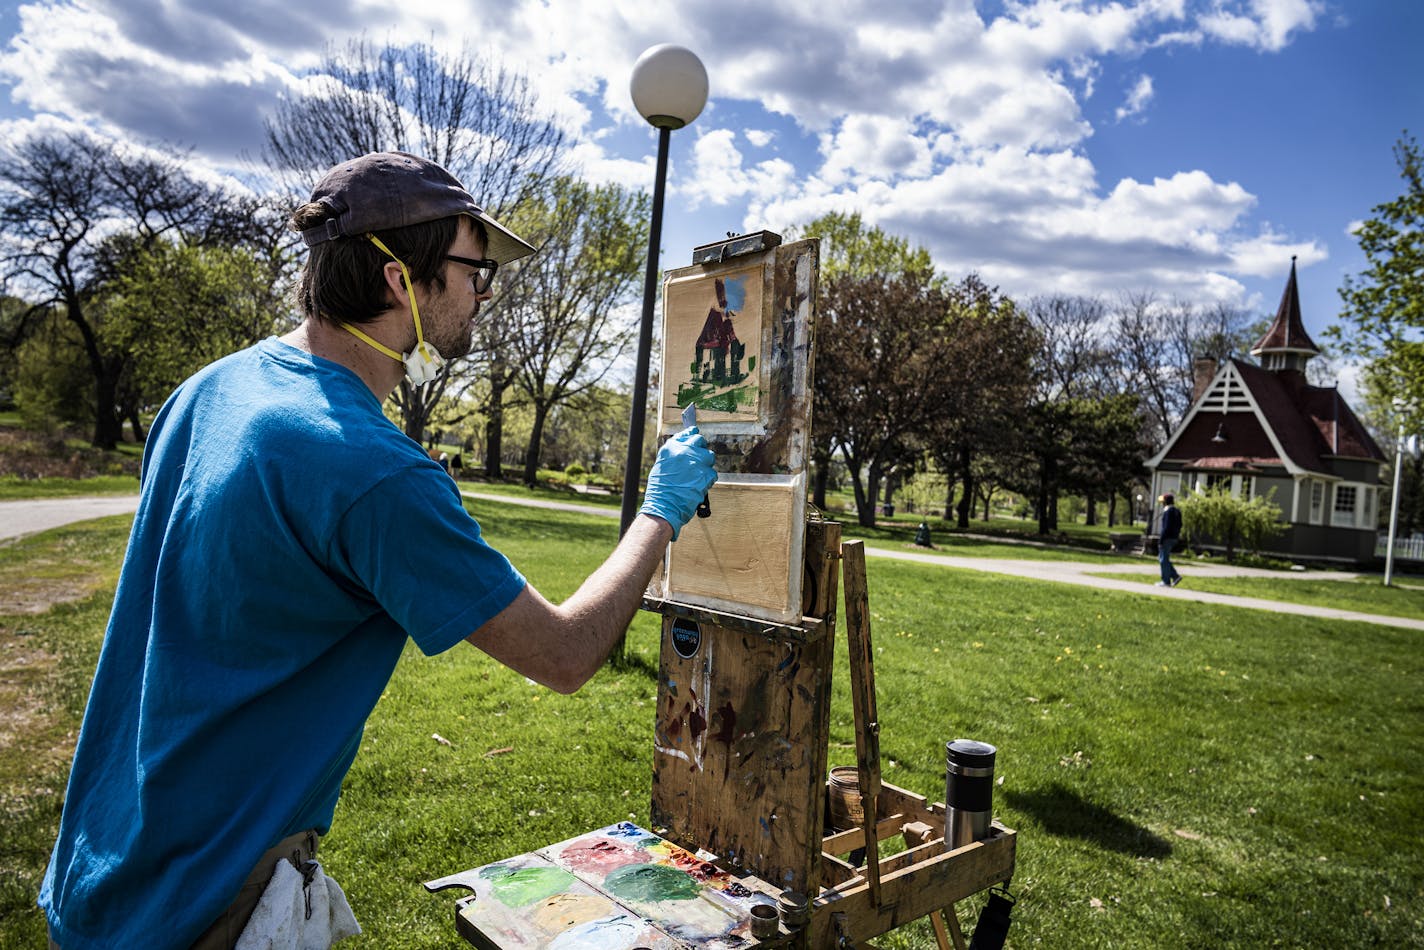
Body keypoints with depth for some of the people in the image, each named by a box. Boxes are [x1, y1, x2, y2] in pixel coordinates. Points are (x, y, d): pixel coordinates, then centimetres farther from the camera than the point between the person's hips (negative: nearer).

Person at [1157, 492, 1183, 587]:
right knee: (1161, 559, 16)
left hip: (1167, 539, -10)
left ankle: (1166, 581, 3)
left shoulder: (1168, 511, -17)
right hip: (1173, 538, 10)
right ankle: (1175, 576, 12)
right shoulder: (1176, 511, 13)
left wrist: (1161, 540, -18)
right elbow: (1179, 526, 17)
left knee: (1164, 560, -1)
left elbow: (1166, 527, -21)